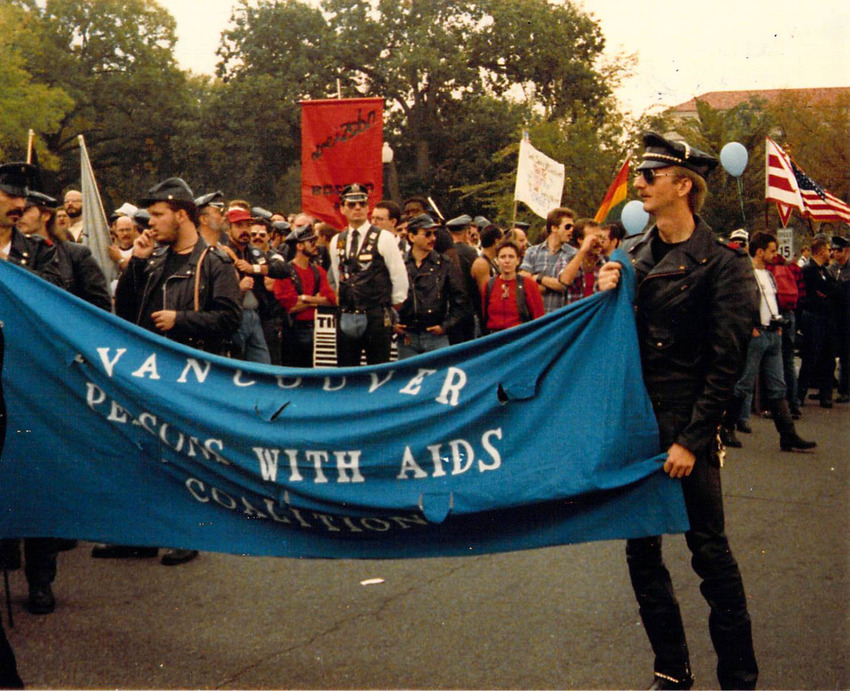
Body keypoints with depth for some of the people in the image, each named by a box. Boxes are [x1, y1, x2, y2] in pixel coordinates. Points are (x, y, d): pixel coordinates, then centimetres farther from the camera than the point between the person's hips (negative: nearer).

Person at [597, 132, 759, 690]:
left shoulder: (722, 263, -8)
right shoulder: (633, 255, 10)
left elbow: (726, 364, -11)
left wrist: (691, 439, -14)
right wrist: (608, 295, -4)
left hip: (687, 427, -6)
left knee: (710, 550, 0)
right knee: (642, 550, 10)